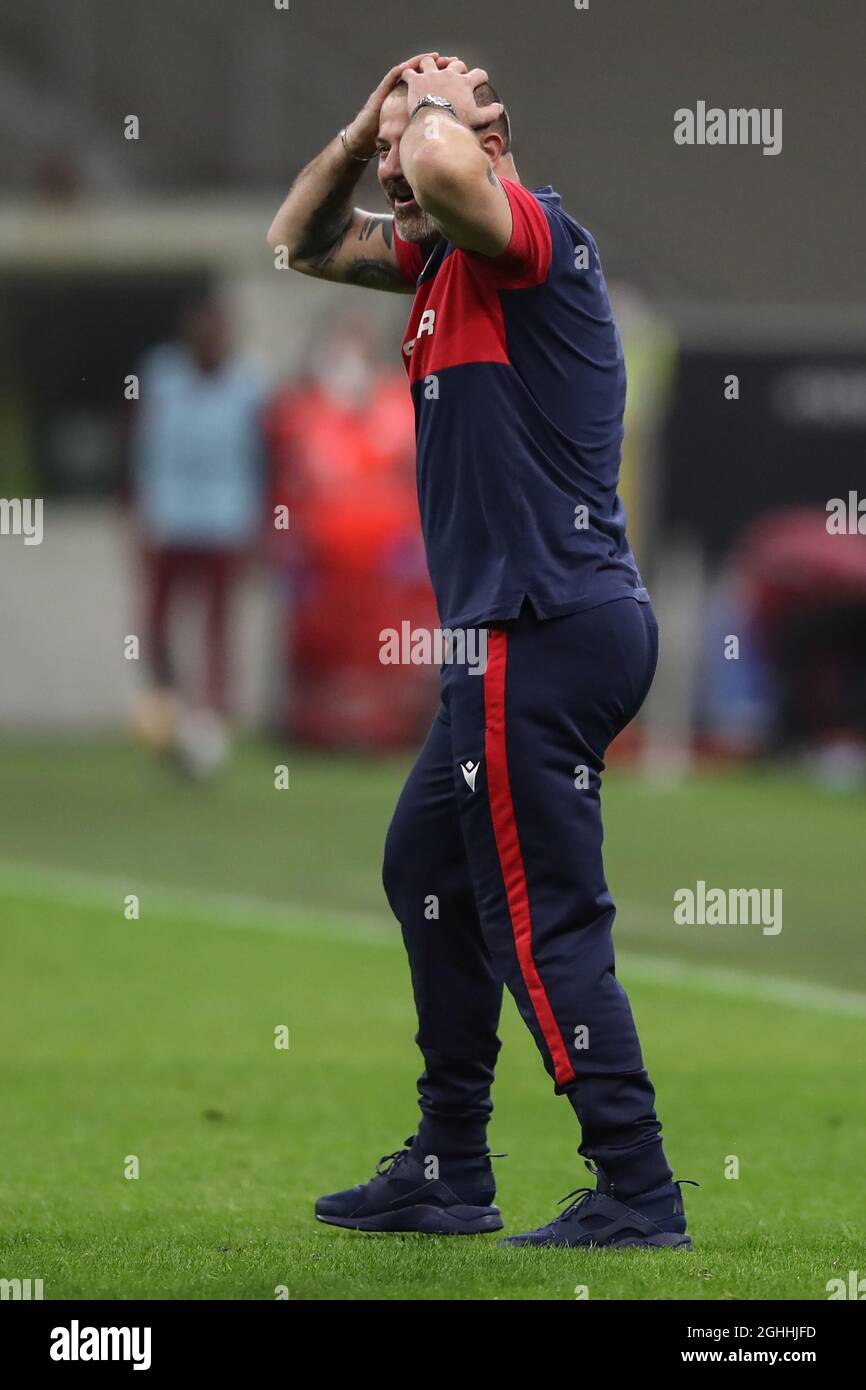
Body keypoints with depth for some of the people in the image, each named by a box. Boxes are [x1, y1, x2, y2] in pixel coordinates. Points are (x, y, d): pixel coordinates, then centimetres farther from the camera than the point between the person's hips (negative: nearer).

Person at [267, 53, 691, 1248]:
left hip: (550, 631, -11)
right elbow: (303, 242, 28)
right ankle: (449, 1174, 28)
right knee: (428, 872, 20)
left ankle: (637, 1194, -8)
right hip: (521, 633, 11)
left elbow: (445, 167, -36)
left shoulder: (533, 237, -14)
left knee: (546, 924, -9)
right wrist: (367, 126, 12)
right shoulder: (444, 259, 15)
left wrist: (434, 107, -12)